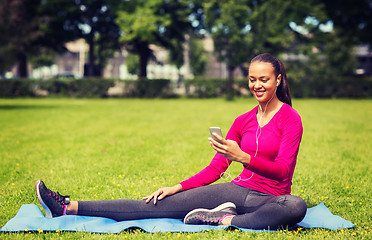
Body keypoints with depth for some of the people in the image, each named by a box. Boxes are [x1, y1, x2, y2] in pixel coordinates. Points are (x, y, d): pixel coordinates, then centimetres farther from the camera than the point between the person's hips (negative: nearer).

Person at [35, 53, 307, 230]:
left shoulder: (290, 119, -5)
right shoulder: (244, 121, 11)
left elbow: (282, 171, -16)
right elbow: (216, 168, 11)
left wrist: (242, 157, -32)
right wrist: (177, 188, 0)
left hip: (269, 198, -4)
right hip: (238, 190, 4)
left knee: (295, 206, -42)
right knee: (161, 204, -10)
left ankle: (225, 220, -30)